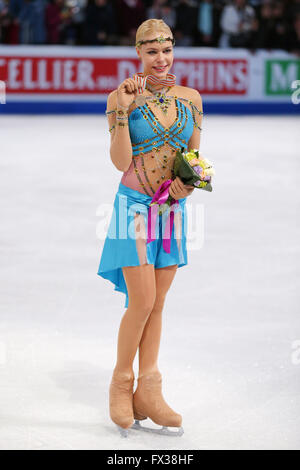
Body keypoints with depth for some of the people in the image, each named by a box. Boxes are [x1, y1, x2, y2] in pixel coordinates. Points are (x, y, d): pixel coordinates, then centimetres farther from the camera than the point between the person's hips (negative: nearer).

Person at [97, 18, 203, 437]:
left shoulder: (190, 98, 5)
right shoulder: (121, 97, -6)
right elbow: (121, 161, -13)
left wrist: (190, 182, -8)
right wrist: (122, 110, -20)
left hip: (173, 210, 4)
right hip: (135, 207, -4)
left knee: (156, 303, 7)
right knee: (142, 301, -9)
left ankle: (148, 392, 11)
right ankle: (121, 385, 8)